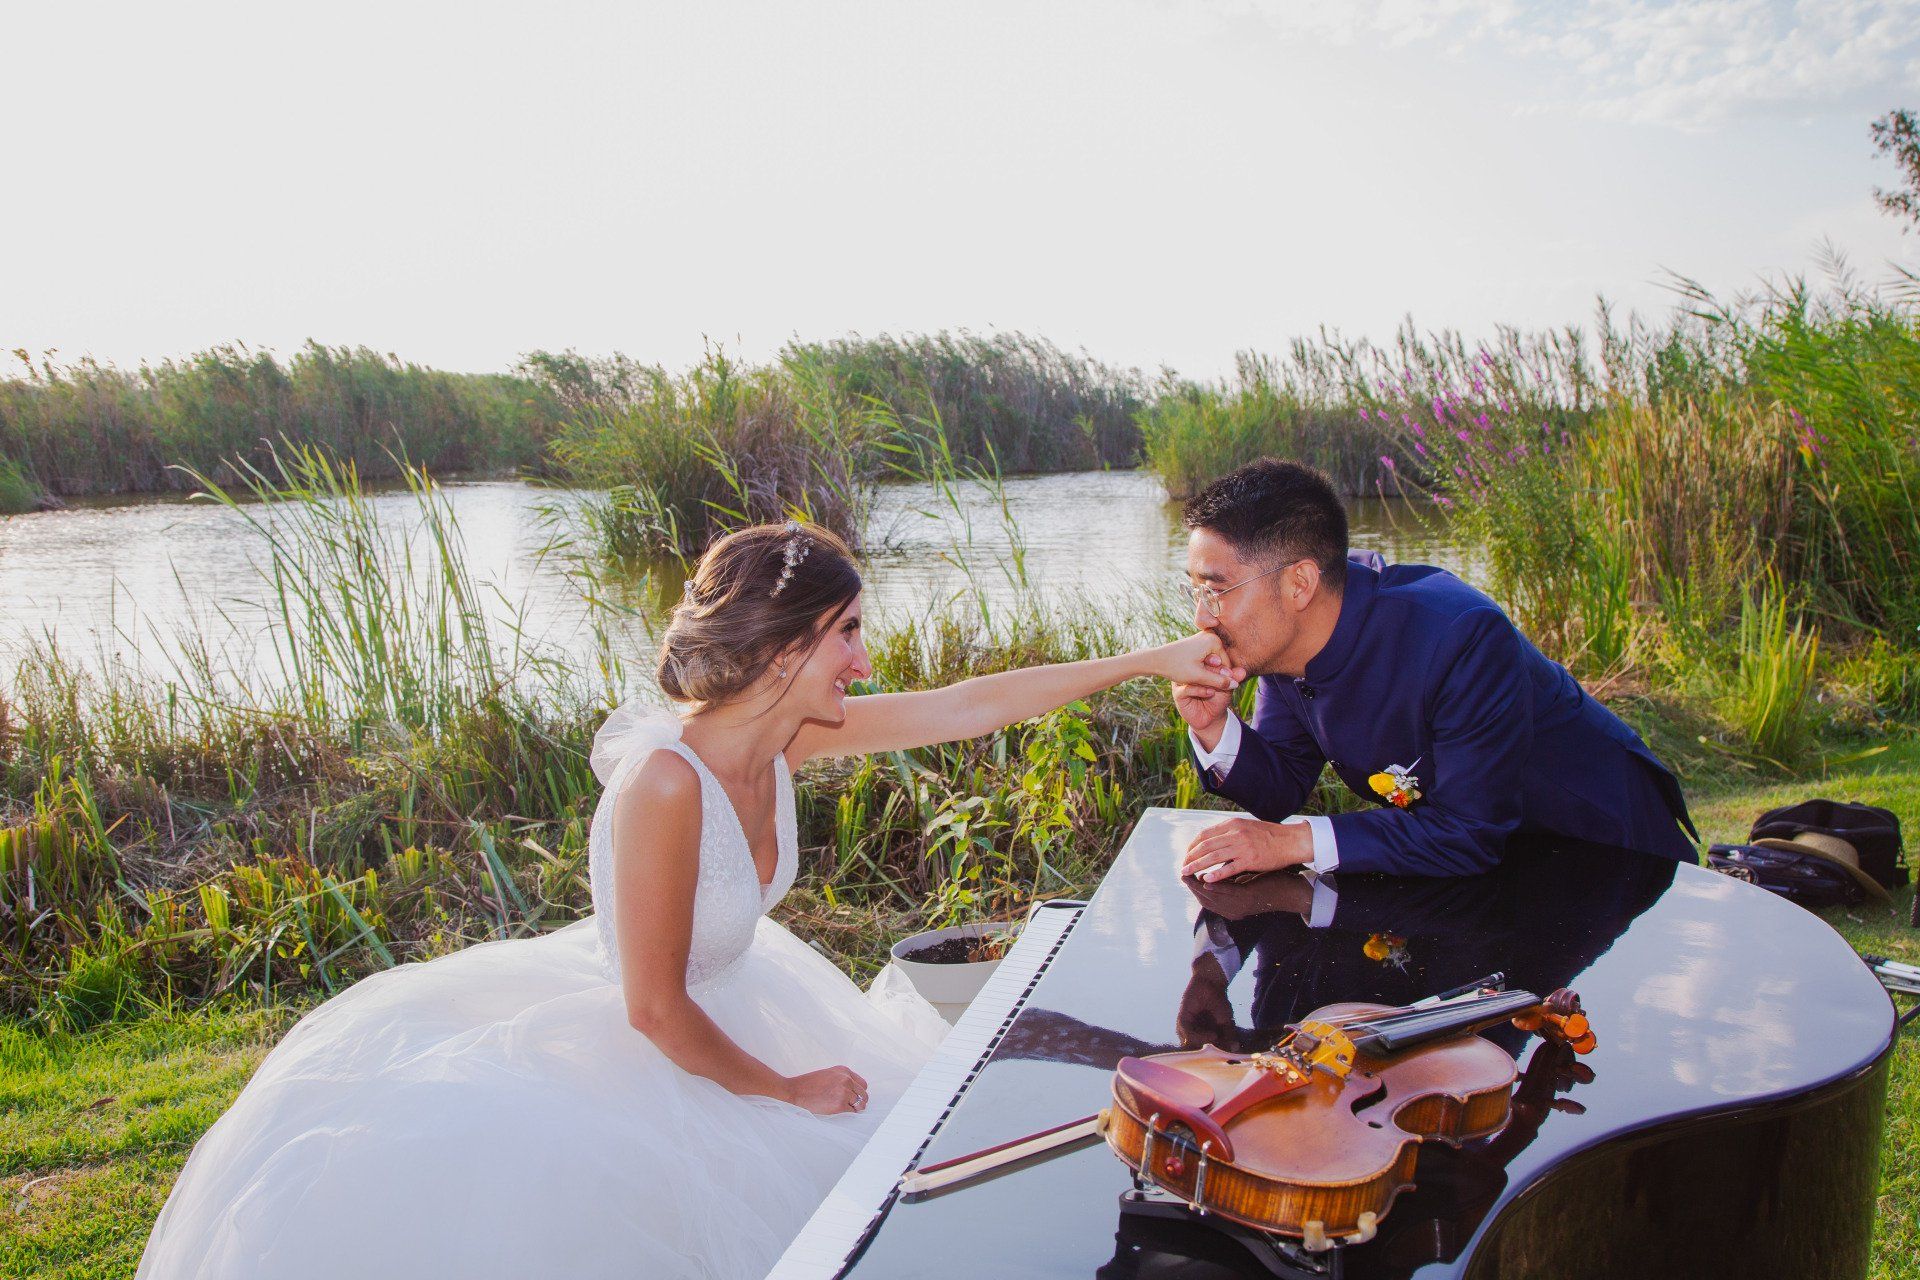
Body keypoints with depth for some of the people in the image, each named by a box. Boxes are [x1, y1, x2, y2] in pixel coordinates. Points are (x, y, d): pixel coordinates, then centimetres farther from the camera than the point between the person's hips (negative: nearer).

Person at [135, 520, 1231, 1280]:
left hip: (719, 1009, 8)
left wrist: (1146, 662, -2)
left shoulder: (788, 736, -11)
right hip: (633, 1055, -8)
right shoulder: (665, 780, -33)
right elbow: (656, 1009, -26)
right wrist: (783, 1089, -12)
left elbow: (970, 705, -5)